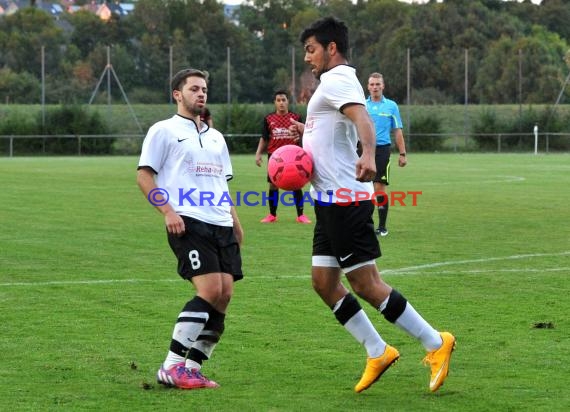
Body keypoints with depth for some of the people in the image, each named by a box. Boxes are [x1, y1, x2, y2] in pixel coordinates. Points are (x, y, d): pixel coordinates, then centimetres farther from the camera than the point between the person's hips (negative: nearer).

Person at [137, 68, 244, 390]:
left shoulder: (215, 137, 25)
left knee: (224, 296, -4)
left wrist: (236, 222, 19)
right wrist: (168, 211, -12)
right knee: (211, 291, -20)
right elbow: (144, 175, -1)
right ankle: (172, 367, -14)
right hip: (188, 223, -7)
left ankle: (192, 368, 4)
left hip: (221, 225, 7)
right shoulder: (164, 131, 5)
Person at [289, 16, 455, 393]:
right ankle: (378, 354, 13)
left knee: (366, 284, -9)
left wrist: (369, 156, -50)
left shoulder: (337, 81, -12)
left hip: (343, 198, -10)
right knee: (324, 282, 9)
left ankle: (435, 344, -2)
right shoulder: (337, 83, 20)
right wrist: (308, 133, 34)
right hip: (332, 198, 10)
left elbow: (362, 118, -33)